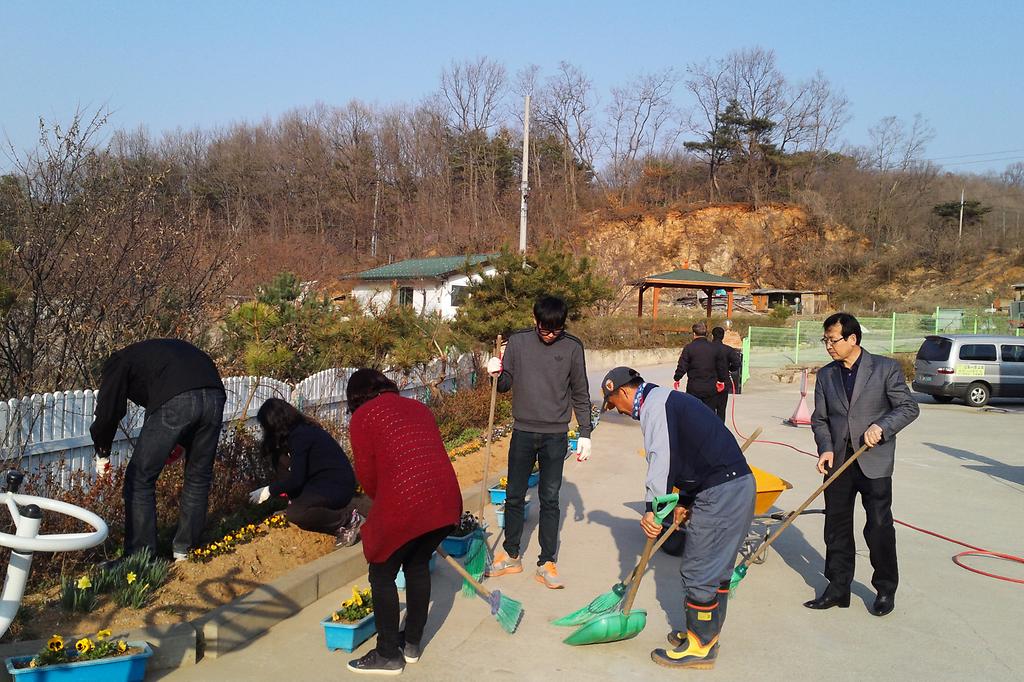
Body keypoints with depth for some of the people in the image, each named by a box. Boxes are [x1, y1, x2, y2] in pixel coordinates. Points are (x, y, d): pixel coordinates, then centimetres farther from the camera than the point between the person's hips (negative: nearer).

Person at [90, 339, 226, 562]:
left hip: (175, 401, -6)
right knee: (198, 477, 20)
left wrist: (102, 454, 27)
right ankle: (184, 550, 30)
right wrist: (181, 442, 36)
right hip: (216, 396, 6)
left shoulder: (118, 362, 25)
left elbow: (108, 411, 12)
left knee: (140, 480, 9)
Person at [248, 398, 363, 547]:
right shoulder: (303, 428, 10)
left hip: (338, 488, -10)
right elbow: (299, 472, 19)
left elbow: (296, 479, -19)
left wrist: (268, 491, -7)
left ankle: (348, 518, -8)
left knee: (294, 514, -20)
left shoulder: (299, 436, -18)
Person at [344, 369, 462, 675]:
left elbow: (367, 474, 5)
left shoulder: (362, 417, 6)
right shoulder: (418, 407, 23)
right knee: (418, 565, 25)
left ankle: (389, 655, 25)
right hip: (447, 500, 6)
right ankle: (412, 644, 37)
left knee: (382, 575, 14)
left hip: (404, 505, -6)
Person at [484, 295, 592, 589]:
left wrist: (585, 434, 1)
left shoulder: (572, 347, -3)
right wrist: (496, 373, -17)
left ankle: (547, 563, 16)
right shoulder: (518, 342, -1)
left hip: (556, 435, -1)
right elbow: (505, 384, 5)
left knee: (550, 499, 5)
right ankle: (511, 556, 25)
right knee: (514, 496, 9)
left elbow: (580, 394, 3)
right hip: (523, 432, 1)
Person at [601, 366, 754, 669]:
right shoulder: (667, 400, 21)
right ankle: (708, 634, 30)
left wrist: (652, 507, -22)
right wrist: (684, 500, 22)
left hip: (720, 493, -11)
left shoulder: (654, 404, -10)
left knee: (698, 570, 0)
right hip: (739, 485, 11)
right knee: (717, 567, 18)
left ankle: (700, 647, 11)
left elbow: (661, 458, -21)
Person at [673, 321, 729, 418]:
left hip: (694, 388, -2)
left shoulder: (689, 347, -7)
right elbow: (722, 366, 10)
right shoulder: (714, 348, 2)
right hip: (711, 388, 2)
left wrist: (677, 379, 8)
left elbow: (682, 366, -7)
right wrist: (721, 380, 24)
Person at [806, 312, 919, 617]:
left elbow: (909, 407, -4)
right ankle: (838, 589, 20)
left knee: (879, 527, 1)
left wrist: (882, 426, -19)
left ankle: (886, 590, 19)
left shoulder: (886, 368, -3)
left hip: (874, 462, -4)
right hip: (838, 461, 4)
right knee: (836, 527, 9)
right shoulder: (825, 375, 9)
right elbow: (820, 419, 10)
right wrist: (825, 448, -6)